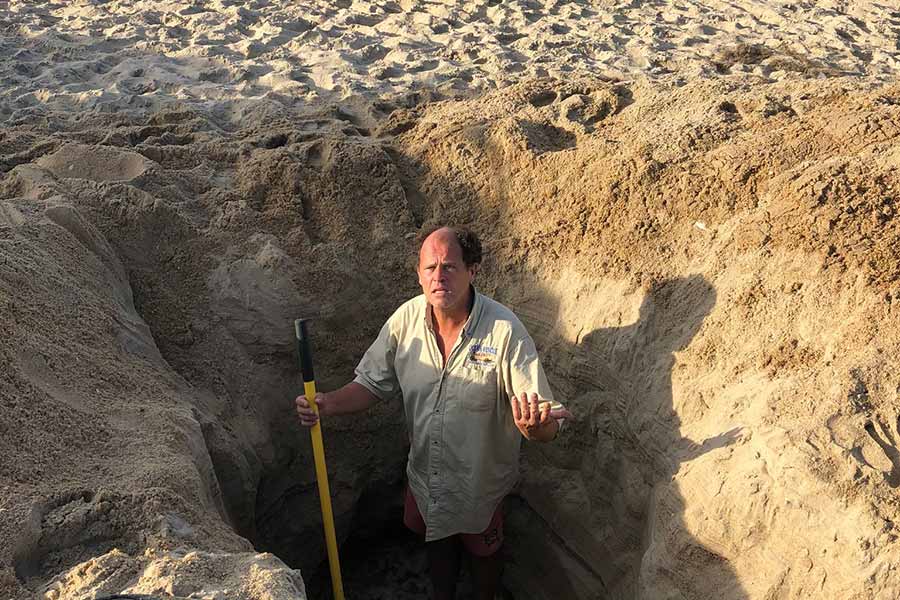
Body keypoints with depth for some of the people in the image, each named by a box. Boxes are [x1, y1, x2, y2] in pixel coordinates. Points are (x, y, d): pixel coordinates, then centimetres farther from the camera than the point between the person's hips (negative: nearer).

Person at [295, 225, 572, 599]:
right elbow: (372, 384, -5)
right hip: (424, 472, 4)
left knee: (482, 552, 25)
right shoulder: (406, 319, -17)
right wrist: (328, 403, -24)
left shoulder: (505, 330, -30)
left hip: (481, 480, -3)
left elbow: (546, 426, -30)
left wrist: (534, 426, -55)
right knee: (437, 543, 30)